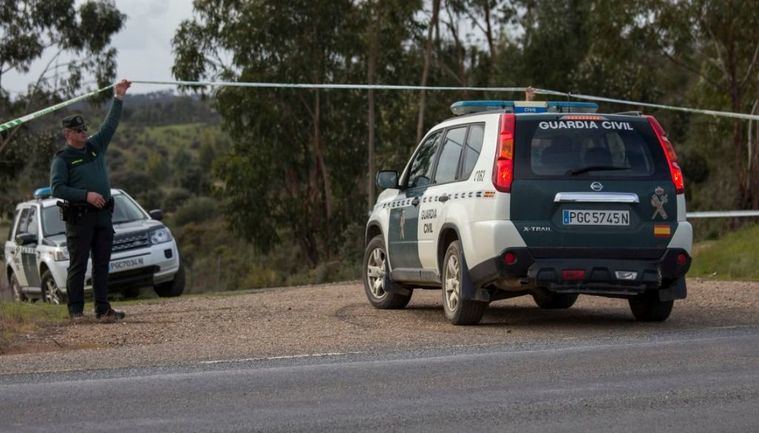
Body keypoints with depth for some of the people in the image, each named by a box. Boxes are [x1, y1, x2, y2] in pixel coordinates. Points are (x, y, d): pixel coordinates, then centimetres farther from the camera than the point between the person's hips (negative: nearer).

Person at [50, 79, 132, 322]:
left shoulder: (95, 146, 16)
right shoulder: (62, 158, -2)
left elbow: (111, 124, 15)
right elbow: (57, 188, -11)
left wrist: (118, 99, 6)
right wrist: (86, 195, -18)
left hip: (103, 213, 6)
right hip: (78, 217, -6)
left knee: (102, 265, 5)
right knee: (78, 265, -3)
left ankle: (103, 310, 7)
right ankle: (76, 311, 3)